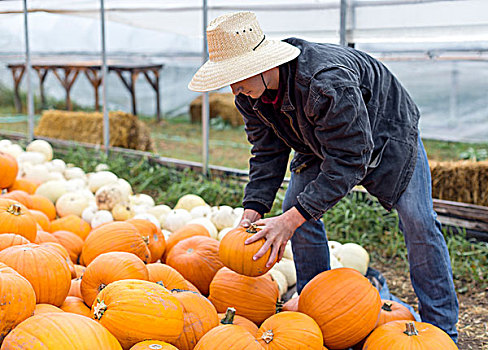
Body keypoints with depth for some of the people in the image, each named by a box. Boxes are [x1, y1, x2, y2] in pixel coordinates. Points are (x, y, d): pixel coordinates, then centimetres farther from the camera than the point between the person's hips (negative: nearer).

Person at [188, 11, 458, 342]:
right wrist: (253, 210, -24)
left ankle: (441, 329, 2)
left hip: (385, 133, -6)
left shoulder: (328, 81, -45)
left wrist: (292, 219, -45)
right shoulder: (249, 94, -20)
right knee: (296, 205, -8)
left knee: (418, 221, -11)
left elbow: (348, 161, -42)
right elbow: (267, 153, -10)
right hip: (320, 143, 6)